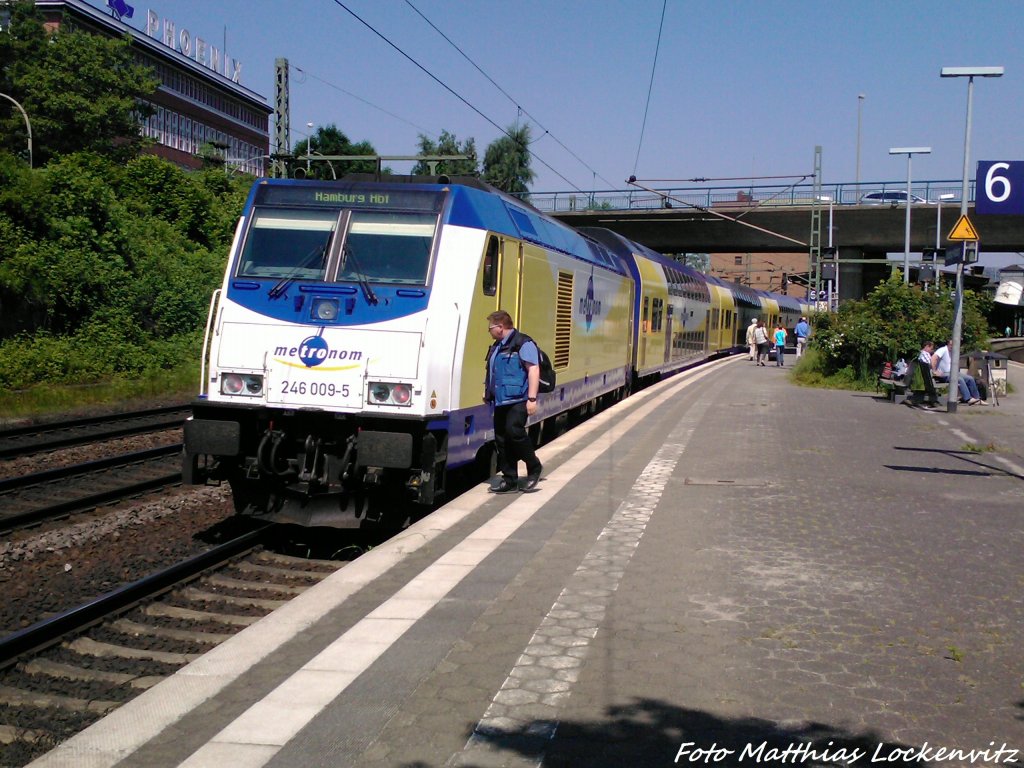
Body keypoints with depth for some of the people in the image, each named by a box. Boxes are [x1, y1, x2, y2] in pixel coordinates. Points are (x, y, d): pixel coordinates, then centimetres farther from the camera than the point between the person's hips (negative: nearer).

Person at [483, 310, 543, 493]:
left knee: (514, 430, -22)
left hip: (518, 400, -9)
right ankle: (509, 480, 13)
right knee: (501, 439, 6)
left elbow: (534, 370, -14)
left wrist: (532, 398, -20)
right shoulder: (496, 347, 19)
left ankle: (534, 467, -2)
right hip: (500, 401, 9)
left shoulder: (523, 344, -8)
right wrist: (488, 394, 24)